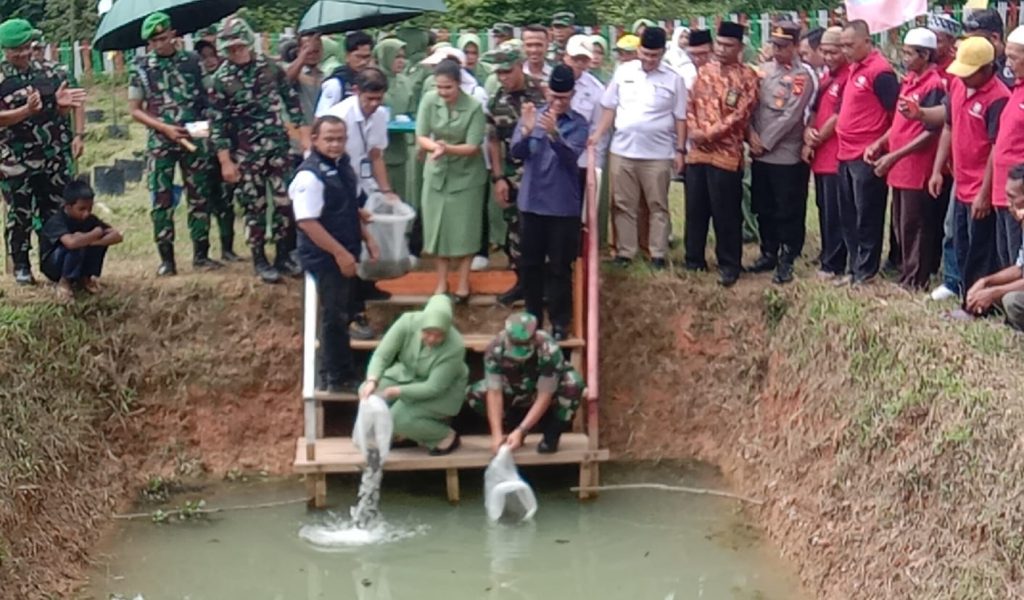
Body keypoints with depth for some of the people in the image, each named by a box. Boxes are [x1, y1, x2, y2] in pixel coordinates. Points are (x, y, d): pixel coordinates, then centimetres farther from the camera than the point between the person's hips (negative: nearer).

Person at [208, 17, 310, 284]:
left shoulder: (270, 68, 1)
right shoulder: (221, 80, -6)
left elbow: (292, 101, 8)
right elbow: (217, 124, -5)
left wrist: (305, 135, 2)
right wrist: (226, 161, -9)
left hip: (278, 147, 2)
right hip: (246, 154, -2)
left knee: (286, 202, 2)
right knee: (255, 208, 3)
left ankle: (284, 256, 14)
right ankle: (259, 260, 14)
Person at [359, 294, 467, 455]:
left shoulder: (454, 347, -34)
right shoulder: (408, 322, -26)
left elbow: (434, 388, -30)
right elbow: (382, 354, -27)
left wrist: (397, 391, -40)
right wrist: (372, 380, -46)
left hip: (442, 392, -5)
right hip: (407, 375, 5)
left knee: (400, 418, -24)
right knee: (368, 393, -14)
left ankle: (447, 436, 0)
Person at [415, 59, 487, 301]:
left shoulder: (474, 107, -19)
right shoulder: (429, 100, -12)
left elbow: (473, 147, -18)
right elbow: (421, 137, -9)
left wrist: (448, 148, -35)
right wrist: (435, 146, -31)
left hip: (466, 173, -3)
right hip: (437, 172, 3)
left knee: (464, 229, 3)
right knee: (438, 226, 7)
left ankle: (463, 282, 18)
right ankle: (441, 282, 20)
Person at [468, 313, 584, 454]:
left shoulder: (548, 349, -36)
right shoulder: (495, 349, -31)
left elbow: (544, 397, -34)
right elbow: (494, 393, -30)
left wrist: (520, 431, -39)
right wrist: (497, 434, -38)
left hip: (548, 391, -2)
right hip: (515, 396, 3)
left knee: (573, 385, -35)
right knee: (474, 394, -22)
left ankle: (551, 434, -10)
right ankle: (514, 432, 0)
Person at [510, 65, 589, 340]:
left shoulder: (579, 123, -4)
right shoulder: (532, 115, 3)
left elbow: (571, 156, -20)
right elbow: (516, 153, -7)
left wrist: (554, 133, -37)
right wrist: (526, 131, -26)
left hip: (564, 206, -3)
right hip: (531, 202, 3)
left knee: (560, 267, 3)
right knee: (531, 264, 11)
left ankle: (560, 322, 11)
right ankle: (532, 317, 22)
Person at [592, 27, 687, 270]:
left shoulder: (673, 79, -1)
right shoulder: (623, 72, 4)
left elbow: (680, 118, 2)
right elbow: (610, 107, 8)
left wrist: (680, 150, -2)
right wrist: (598, 134, -2)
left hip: (658, 154, -2)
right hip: (622, 151, 2)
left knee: (657, 206, 6)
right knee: (623, 205, 7)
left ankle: (658, 253, 13)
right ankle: (624, 251, 16)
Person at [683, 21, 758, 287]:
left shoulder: (747, 76, -5)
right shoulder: (704, 71, 11)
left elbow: (740, 114, -12)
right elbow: (692, 104, 11)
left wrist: (710, 134, -15)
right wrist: (694, 130, -7)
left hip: (726, 154, -5)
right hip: (697, 151, 5)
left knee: (726, 213, 0)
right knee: (695, 209, 12)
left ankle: (729, 265, 10)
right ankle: (694, 259, 24)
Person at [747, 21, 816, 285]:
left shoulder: (803, 76, -8)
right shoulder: (763, 70, 9)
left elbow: (790, 116, -14)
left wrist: (765, 143, -13)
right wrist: (752, 133, -7)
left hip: (787, 156, -6)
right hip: (760, 154, 6)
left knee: (788, 212, 0)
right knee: (763, 209, 14)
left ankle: (786, 261, 7)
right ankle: (769, 254, 27)